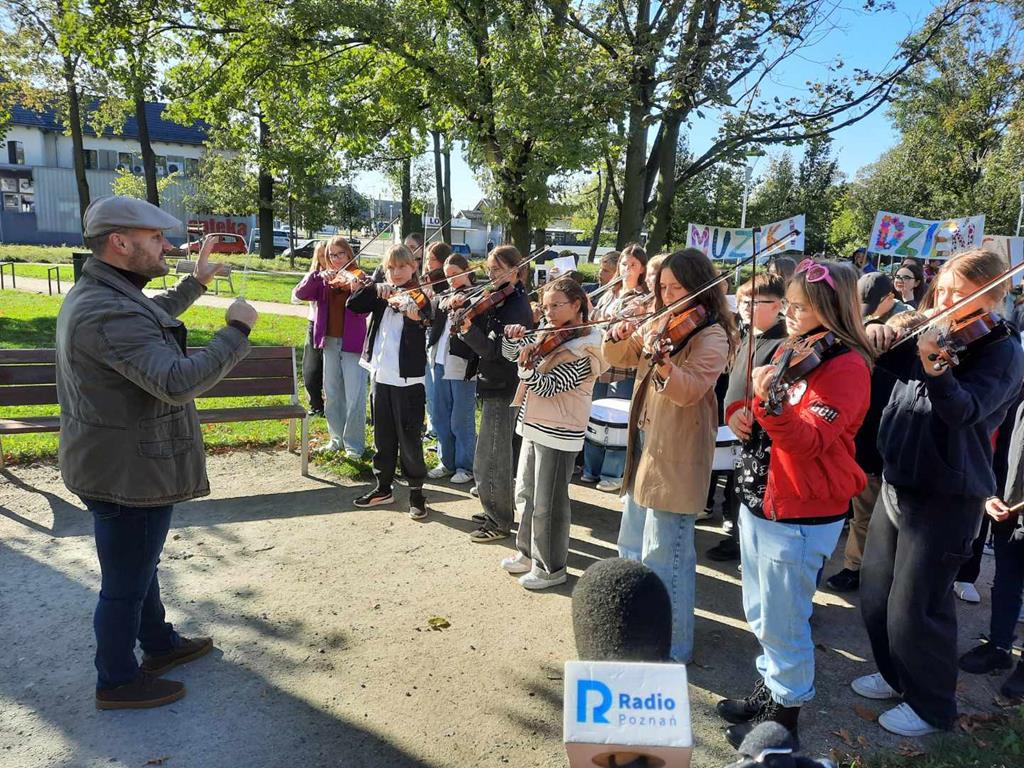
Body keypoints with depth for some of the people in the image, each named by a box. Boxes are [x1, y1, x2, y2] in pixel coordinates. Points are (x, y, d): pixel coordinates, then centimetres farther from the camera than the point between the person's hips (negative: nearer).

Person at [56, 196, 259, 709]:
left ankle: (159, 644, 47)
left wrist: (195, 282, 29)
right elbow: (179, 382, -38)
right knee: (126, 582, 8)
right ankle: (117, 682, 29)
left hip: (121, 465, 11)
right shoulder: (108, 313, -29)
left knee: (140, 565, 26)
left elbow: (154, 321, 28)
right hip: (128, 474, -11)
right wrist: (236, 330, -28)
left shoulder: (97, 295, 7)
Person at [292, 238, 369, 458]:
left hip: (352, 342, -5)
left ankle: (354, 444, 7)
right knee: (332, 394, 14)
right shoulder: (323, 280, 7)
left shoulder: (357, 277, -4)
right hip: (330, 341, 5)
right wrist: (317, 275, -19)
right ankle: (337, 437, 28)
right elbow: (299, 294, -7)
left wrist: (357, 290, -36)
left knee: (354, 396, -4)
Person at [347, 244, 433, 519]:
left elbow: (425, 321, -25)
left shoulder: (420, 297, -5)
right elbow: (352, 304, -3)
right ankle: (383, 488, 29)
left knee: (409, 438, 1)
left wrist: (414, 314, -48)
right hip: (379, 375, 5)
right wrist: (375, 288, -18)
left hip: (408, 379, -5)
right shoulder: (381, 296, 10)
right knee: (382, 437, 15)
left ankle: (416, 493, 15)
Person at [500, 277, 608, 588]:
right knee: (524, 495, 19)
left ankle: (551, 568, 16)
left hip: (558, 435, -9)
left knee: (548, 504, 1)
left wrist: (527, 364, -39)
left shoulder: (584, 351, -17)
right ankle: (528, 553, 35)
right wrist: (513, 337, -10)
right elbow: (510, 353, 11)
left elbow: (547, 387, -24)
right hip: (534, 426, 9)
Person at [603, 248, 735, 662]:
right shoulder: (660, 323, 10)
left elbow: (689, 390, -27)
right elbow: (617, 358, 12)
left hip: (677, 457, -9)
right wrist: (619, 336, -10)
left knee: (665, 556, -3)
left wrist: (661, 361, -45)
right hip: (645, 444, 9)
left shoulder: (712, 336, -13)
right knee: (633, 544, 22)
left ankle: (673, 645, 15)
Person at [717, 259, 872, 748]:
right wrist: (752, 399, -6)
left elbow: (808, 441, -27)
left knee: (783, 623, 7)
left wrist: (772, 403, -42)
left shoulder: (847, 366, -16)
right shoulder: (789, 352, 8)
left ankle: (785, 713, 27)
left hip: (802, 517, -8)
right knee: (760, 615, 21)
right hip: (760, 502, 8)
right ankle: (769, 688, 41)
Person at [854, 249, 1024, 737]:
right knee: (875, 591, 17)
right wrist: (878, 337, -17)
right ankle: (895, 674, 39)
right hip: (897, 482, 7)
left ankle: (932, 705, 23)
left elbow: (964, 410, -30)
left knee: (915, 608, 1)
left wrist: (935, 368, -50)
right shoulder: (930, 332, 7)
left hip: (946, 496, -7)